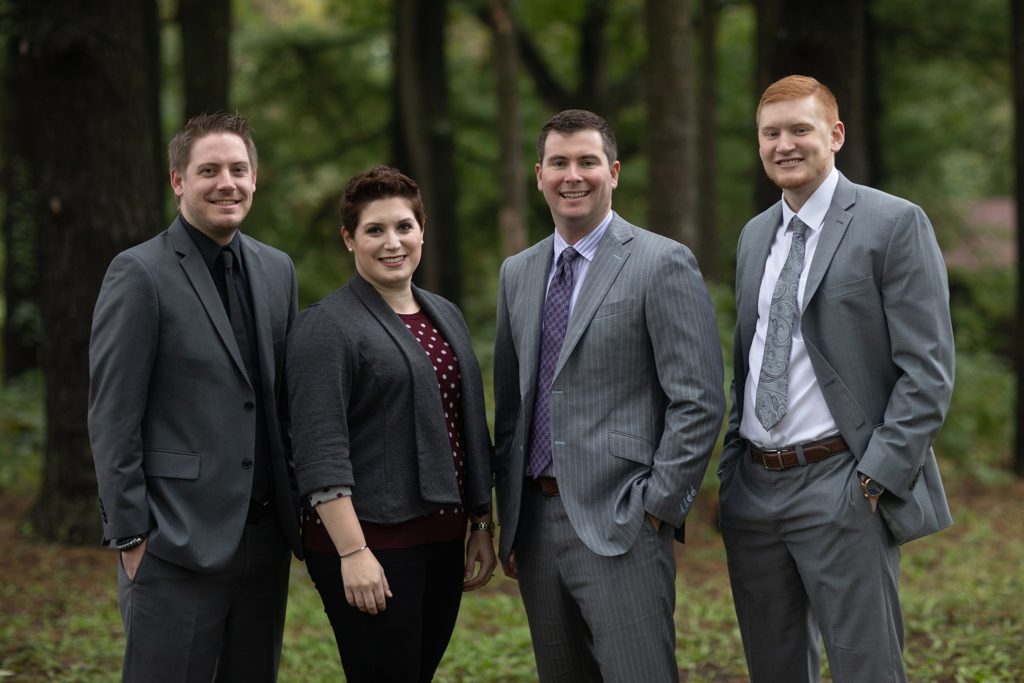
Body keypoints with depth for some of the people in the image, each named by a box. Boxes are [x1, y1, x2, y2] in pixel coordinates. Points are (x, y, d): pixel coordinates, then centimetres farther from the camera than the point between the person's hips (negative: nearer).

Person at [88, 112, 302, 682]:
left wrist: (300, 510, 11)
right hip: (180, 541, -6)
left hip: (266, 538, 6)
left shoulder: (278, 270, 12)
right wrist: (130, 535, -11)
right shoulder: (140, 273, -7)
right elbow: (112, 416, -9)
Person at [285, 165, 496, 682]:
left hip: (441, 540, 7)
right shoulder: (327, 327, -9)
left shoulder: (445, 316, 14)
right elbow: (320, 453, -16)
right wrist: (353, 552, -21)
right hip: (370, 542, -7)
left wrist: (482, 525, 15)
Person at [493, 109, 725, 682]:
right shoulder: (517, 274, 13)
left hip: (619, 524, -6)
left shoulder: (664, 264, -6)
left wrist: (656, 508, -12)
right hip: (534, 521, 6)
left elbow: (698, 402, -9)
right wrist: (508, 517, 13)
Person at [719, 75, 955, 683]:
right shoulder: (756, 235, 15)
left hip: (841, 488, -6)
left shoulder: (895, 224, -6)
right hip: (753, 489, 7)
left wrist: (876, 480, -16)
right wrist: (733, 467, 12)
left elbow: (927, 370, -11)